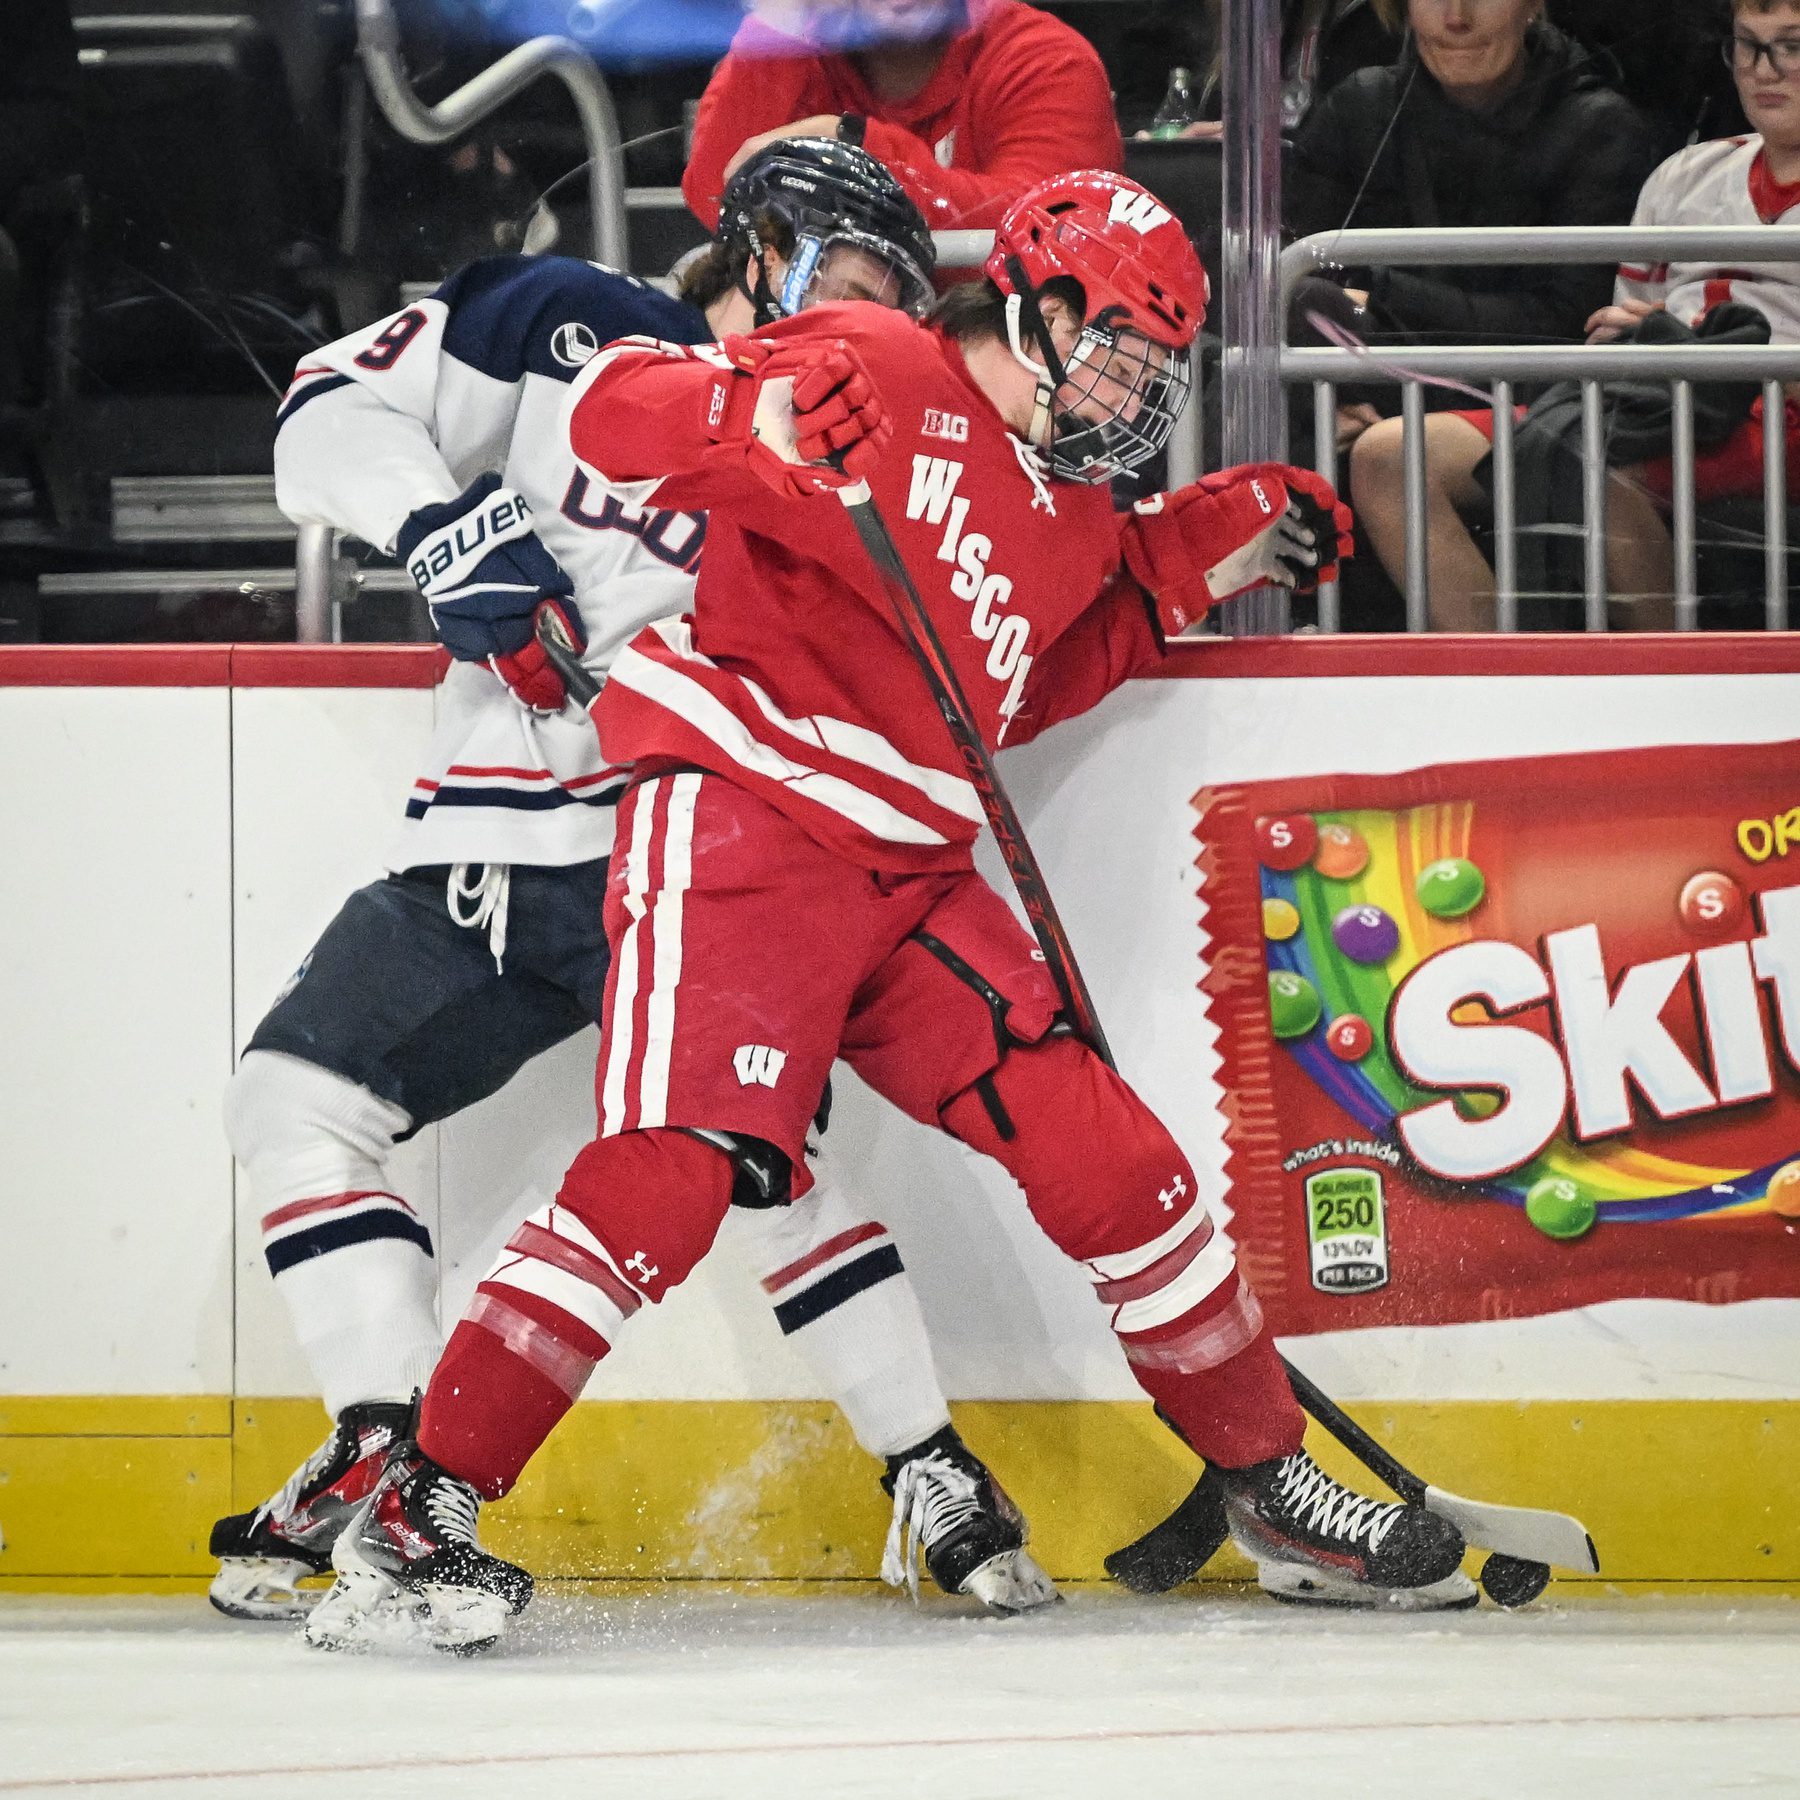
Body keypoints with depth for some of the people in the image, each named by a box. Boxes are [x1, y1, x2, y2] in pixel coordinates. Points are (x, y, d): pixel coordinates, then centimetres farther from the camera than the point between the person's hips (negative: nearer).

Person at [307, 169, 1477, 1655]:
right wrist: (759, 418, -33)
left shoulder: (1074, 511, 19)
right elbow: (612, 409, -13)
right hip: (737, 818, -8)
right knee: (668, 1172, -22)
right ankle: (419, 1508, -16)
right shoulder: (877, 375, -8)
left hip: (907, 871, 8)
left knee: (1105, 1156, 4)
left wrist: (1189, 563, 14)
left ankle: (1274, 1487, 19)